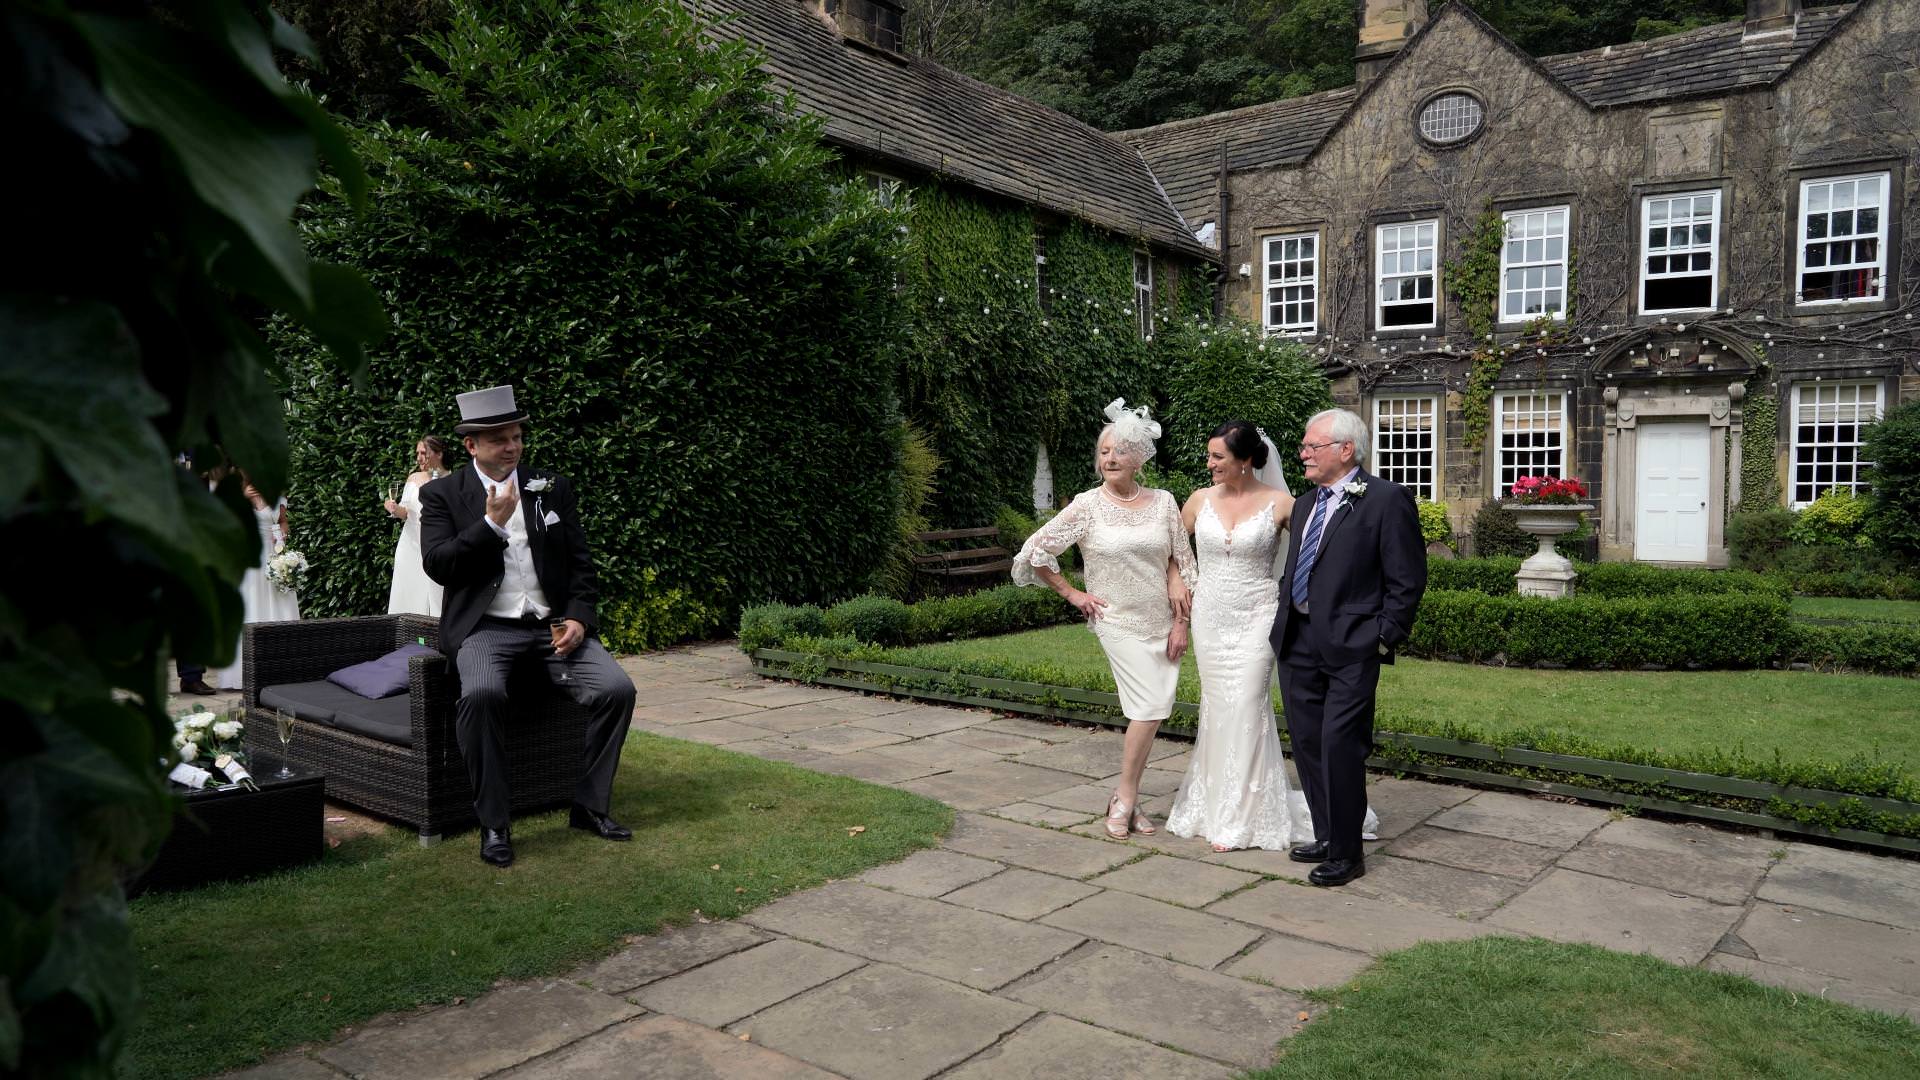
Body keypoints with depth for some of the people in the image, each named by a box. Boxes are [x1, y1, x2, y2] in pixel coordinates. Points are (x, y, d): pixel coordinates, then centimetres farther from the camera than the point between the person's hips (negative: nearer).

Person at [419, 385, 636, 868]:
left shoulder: (553, 488, 11)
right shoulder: (442, 494, 4)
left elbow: (581, 562, 11)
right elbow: (438, 565, -7)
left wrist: (578, 617, -5)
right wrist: (492, 523, -16)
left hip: (553, 623, 3)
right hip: (485, 626, -3)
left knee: (617, 689, -19)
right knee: (481, 694, -35)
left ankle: (589, 805, -2)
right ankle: (493, 822, -19)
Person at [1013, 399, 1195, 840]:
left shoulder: (1163, 502, 1)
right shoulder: (1087, 505, -7)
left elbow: (1182, 563, 5)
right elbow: (1036, 551, -3)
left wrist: (1181, 622, 0)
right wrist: (1071, 593, -1)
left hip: (1162, 622, 4)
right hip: (1119, 621, -3)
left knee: (1150, 711, 5)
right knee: (1150, 708, -9)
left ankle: (1125, 796, 20)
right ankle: (1125, 798, 7)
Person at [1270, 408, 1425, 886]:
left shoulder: (1387, 499, -7)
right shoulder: (1305, 506, 16)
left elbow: (1407, 581, -9)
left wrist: (1383, 640, -11)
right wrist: (1284, 619, 11)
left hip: (1350, 647, -7)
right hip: (1297, 644, 8)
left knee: (1339, 746, -5)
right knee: (1307, 744, 12)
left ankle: (1346, 852, 8)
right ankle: (1326, 836, 26)